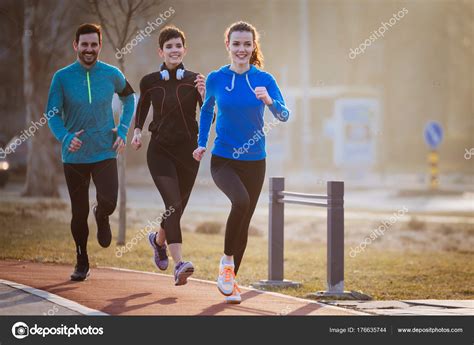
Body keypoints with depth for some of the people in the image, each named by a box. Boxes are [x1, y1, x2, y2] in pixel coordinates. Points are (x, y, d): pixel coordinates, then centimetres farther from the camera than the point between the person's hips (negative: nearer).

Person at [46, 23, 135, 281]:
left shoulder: (112, 74, -1)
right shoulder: (62, 77, -5)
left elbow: (129, 97, 18)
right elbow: (53, 115, -6)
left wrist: (123, 130, 6)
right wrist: (66, 138, -25)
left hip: (105, 152, 0)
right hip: (74, 155, 0)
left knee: (109, 202, -19)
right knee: (79, 212, 4)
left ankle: (101, 216, 19)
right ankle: (81, 263, 23)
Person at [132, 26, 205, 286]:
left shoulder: (194, 81, -1)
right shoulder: (150, 82, 1)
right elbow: (142, 107, 20)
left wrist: (204, 94, -24)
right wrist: (137, 131, 5)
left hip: (188, 150, 2)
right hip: (160, 150, -2)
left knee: (177, 208, 12)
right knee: (173, 204, -19)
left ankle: (158, 239, 46)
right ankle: (179, 264, -24)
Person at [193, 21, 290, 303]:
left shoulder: (264, 80, -2)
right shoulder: (216, 79, -2)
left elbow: (284, 115, -10)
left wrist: (270, 101, -30)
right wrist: (202, 143, 7)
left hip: (254, 162, 2)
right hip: (223, 160, -2)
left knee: (244, 221, 8)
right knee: (241, 201, -30)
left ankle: (230, 281, 25)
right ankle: (227, 260, -12)